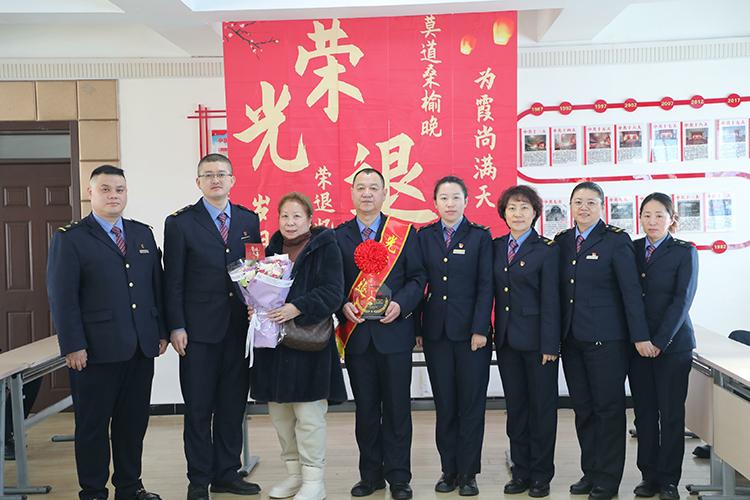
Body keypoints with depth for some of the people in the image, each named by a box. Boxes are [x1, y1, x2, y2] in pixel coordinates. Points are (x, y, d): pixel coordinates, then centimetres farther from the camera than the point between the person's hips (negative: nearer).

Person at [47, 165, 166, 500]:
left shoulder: (143, 233, 12)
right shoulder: (70, 238, -3)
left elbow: (156, 286, 14)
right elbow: (62, 296, -8)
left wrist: (161, 331, 9)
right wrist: (73, 346, -13)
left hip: (141, 348, 5)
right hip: (95, 350, -5)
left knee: (133, 422, 13)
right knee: (93, 425, 7)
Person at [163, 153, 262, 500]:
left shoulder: (249, 220, 9)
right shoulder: (180, 223, -1)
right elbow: (173, 280, -4)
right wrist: (176, 327, -9)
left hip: (240, 327, 3)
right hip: (199, 329, -3)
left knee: (233, 406, 11)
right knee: (198, 409, 5)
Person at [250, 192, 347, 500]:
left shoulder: (325, 248, -4)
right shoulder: (272, 249, 14)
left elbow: (332, 292, -13)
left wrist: (297, 308, -25)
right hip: (274, 342, 6)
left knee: (309, 414, -2)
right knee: (279, 413, 12)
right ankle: (294, 473, 27)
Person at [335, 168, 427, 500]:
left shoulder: (404, 233, 3)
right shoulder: (338, 236, 7)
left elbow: (418, 277, 1)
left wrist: (401, 304, -14)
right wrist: (343, 305, -11)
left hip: (394, 332, -1)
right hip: (356, 334, 2)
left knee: (397, 408, 5)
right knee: (365, 409, 11)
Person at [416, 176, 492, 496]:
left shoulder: (480, 237, 1)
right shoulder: (424, 237, 7)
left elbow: (486, 286, -4)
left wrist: (480, 329, -11)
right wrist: (417, 327, 1)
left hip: (471, 333, -2)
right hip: (436, 333, 2)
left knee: (471, 405, 4)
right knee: (444, 406, 8)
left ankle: (468, 473, 14)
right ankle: (449, 470, 19)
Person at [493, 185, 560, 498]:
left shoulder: (547, 249, -5)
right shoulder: (496, 247, 9)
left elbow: (550, 300, -9)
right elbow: (494, 292, 8)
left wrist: (550, 345, -13)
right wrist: (490, 331, 1)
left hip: (536, 340, -5)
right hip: (506, 340, 5)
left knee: (542, 407, 5)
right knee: (515, 407, 11)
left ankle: (541, 475, 17)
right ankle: (520, 471, 22)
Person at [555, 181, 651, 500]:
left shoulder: (616, 240, -5)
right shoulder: (562, 241, 9)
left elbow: (631, 290, -9)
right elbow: (561, 290, 10)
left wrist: (640, 336, -13)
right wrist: (556, 335, 5)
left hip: (606, 339, -5)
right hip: (572, 339, 5)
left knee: (608, 408, 3)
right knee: (583, 409, 11)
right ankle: (589, 472, 23)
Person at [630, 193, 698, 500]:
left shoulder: (685, 252, -1)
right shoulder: (632, 250, 8)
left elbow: (682, 300, -9)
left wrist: (660, 342, -15)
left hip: (672, 344, -3)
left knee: (671, 414, 3)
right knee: (644, 413, 7)